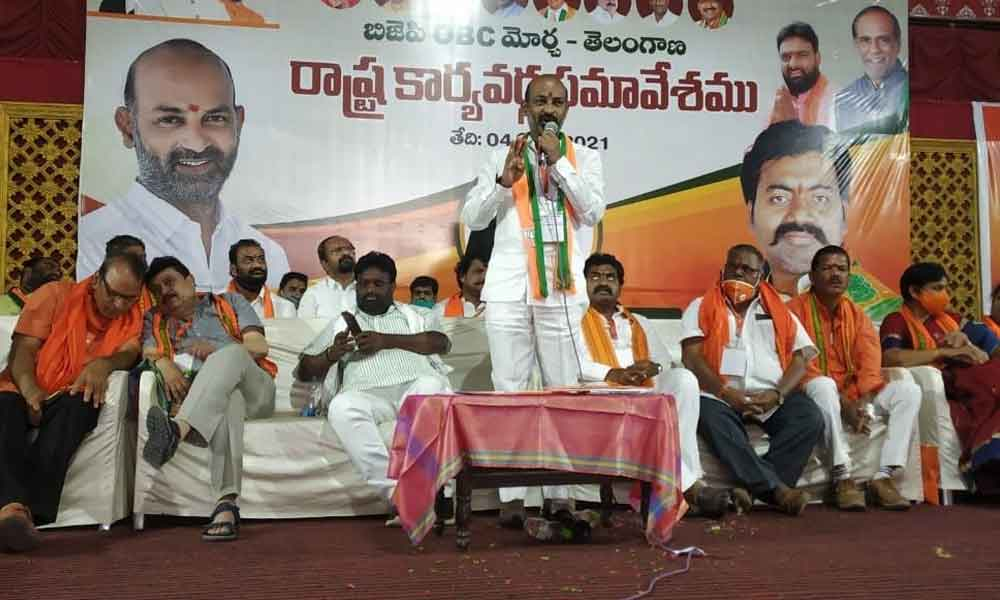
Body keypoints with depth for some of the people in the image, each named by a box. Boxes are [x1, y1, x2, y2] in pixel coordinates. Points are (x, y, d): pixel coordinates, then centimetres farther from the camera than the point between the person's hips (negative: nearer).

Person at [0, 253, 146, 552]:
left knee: (81, 405, -34)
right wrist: (29, 390, -22)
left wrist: (103, 364, -31)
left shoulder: (132, 315, 10)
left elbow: (130, 353, -7)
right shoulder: (56, 295, 3)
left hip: (69, 403, 1)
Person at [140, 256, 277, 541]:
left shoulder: (229, 302, 21)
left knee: (230, 354, -36)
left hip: (253, 390, 0)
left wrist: (218, 351, -11)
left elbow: (260, 346, 6)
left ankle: (177, 430, -59)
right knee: (227, 402, -40)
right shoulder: (154, 320, 25)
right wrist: (164, 365, -19)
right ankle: (226, 504, -56)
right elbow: (150, 354, 4)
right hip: (197, 399, 0)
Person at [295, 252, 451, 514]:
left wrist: (387, 340, -4)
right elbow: (303, 371, 22)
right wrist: (332, 353, 0)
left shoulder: (411, 315, 27)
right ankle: (396, 492, -37)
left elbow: (441, 343, 6)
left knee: (432, 385, -35)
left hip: (413, 386, 0)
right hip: (367, 394, 1)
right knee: (342, 406, -34)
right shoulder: (342, 323, 29)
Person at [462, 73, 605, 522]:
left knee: (564, 392, 0)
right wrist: (504, 180, -9)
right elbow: (472, 218, 6)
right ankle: (512, 496, 1)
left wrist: (560, 162, -7)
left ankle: (563, 494, 5)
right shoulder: (501, 157, 13)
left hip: (561, 290, 0)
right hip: (508, 289, 0)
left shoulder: (585, 158, 14)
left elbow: (593, 211, -1)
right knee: (509, 390, -1)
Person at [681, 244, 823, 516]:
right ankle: (777, 488, -33)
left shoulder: (778, 311, 20)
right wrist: (727, 394, -14)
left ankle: (753, 486, -28)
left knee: (810, 417, -26)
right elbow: (691, 358, 0)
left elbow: (802, 355, 8)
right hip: (720, 394, -2)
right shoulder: (701, 308, 14)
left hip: (771, 395, 2)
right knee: (710, 417, -35)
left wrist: (778, 394, -11)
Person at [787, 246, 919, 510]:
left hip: (856, 396, 5)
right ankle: (842, 477, -32)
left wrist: (863, 402, -21)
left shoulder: (857, 315, 12)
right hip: (816, 396, -5)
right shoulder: (796, 309, -5)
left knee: (909, 389, -14)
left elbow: (871, 364, -1)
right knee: (823, 385, -37)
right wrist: (843, 404, -23)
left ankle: (885, 476, -19)